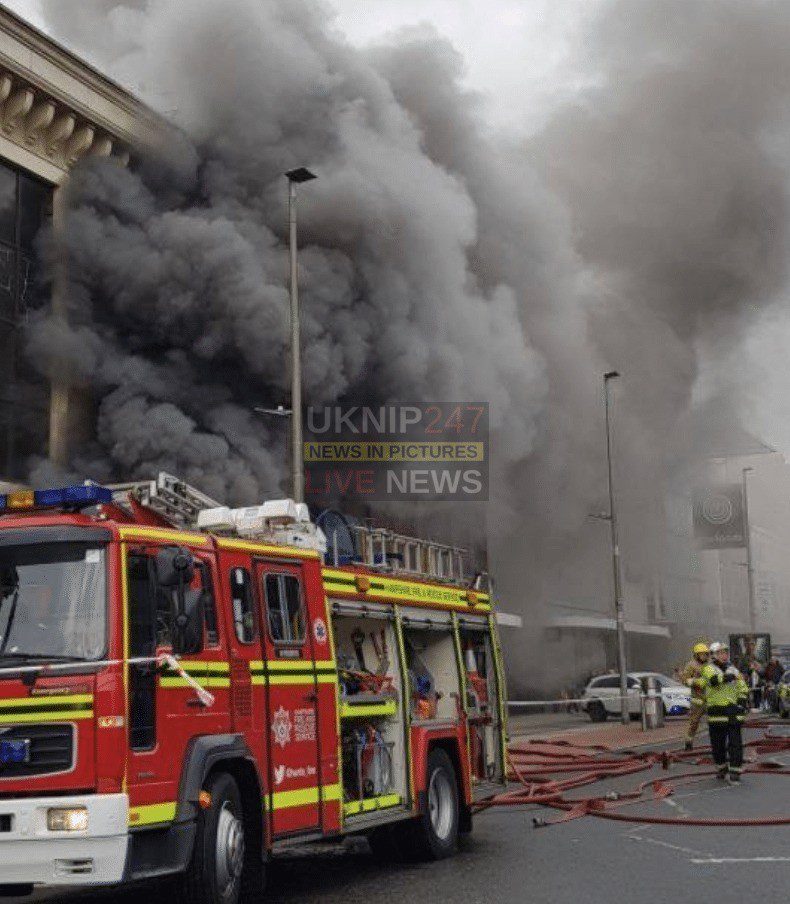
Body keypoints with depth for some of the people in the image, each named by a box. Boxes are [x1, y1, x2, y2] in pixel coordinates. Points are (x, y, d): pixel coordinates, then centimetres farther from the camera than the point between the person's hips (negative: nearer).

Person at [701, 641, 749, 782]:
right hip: (716, 711, -2)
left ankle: (735, 771, 0)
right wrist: (727, 677, -31)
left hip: (733, 711, 2)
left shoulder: (733, 669, 13)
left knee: (735, 743, -4)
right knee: (717, 744, 6)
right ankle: (721, 768, 24)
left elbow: (743, 689, 17)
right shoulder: (709, 668, -1)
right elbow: (714, 680, -24)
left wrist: (743, 700, 1)